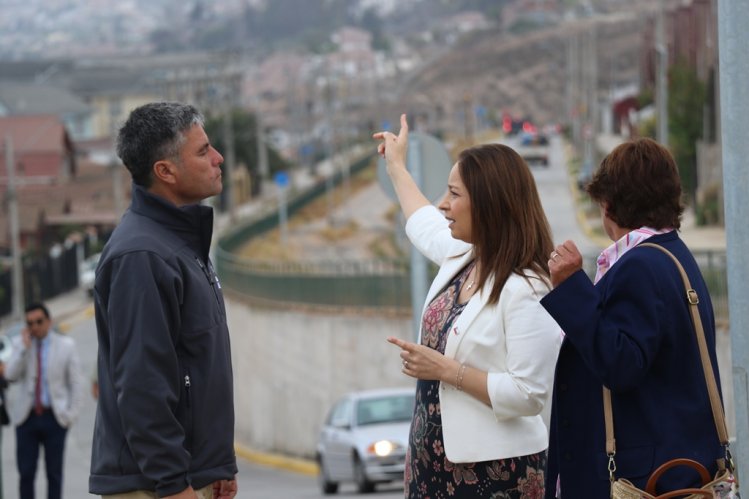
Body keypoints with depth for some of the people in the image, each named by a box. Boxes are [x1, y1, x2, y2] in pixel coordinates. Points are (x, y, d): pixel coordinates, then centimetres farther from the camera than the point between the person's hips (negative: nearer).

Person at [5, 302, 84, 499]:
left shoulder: (66, 345, 2)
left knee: (54, 473, 3)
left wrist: (71, 414, -3)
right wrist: (24, 347, -13)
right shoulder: (20, 343, 6)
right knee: (26, 473, -1)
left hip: (55, 417, -1)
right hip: (27, 416, 1)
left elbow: (76, 383, 3)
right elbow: (10, 376, -6)